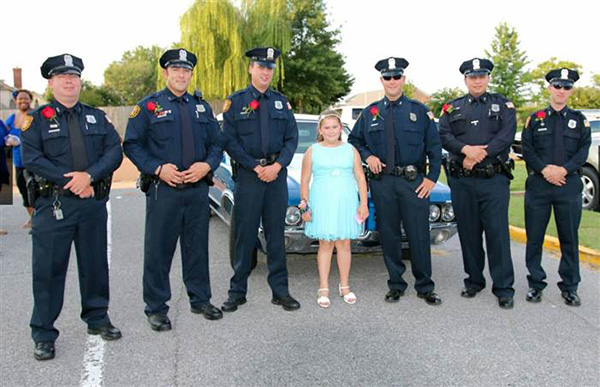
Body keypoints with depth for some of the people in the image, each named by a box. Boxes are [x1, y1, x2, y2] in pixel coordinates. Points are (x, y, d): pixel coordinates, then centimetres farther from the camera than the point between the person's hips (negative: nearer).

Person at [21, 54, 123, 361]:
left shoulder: (97, 117, 12)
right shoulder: (37, 119, 4)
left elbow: (114, 151, 0)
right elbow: (31, 160, -8)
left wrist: (89, 176, -16)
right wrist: (71, 181, -16)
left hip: (94, 203, 3)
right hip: (53, 205, -3)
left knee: (95, 265, 12)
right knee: (48, 269, 2)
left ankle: (97, 319, 29)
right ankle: (43, 335, 14)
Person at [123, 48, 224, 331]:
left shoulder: (202, 107, 15)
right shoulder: (148, 106, 3)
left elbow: (216, 143, 14)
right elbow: (131, 145, -1)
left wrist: (207, 165, -6)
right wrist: (158, 169, -14)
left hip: (198, 188, 4)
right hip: (163, 190, -3)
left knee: (197, 247, 12)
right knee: (158, 250, 1)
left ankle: (200, 300, 27)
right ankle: (156, 308, 15)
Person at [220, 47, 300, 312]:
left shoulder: (281, 102, 11)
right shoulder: (235, 101, 2)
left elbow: (292, 138, 6)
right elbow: (229, 141, -4)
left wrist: (277, 166, -9)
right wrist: (256, 167, -11)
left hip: (277, 174, 3)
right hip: (248, 174, -2)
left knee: (276, 233, 7)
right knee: (244, 234, 2)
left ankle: (280, 291, 16)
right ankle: (237, 292, 15)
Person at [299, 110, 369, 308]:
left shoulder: (350, 150, 7)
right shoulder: (312, 151, 4)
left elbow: (360, 178, 6)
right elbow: (305, 181, 4)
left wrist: (364, 204, 0)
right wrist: (304, 204, -3)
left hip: (346, 203, 1)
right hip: (322, 204, -1)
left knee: (344, 244, 6)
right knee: (325, 245, 2)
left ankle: (344, 286, 18)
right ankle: (323, 289, 10)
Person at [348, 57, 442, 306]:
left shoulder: (419, 110, 4)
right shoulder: (370, 112, 9)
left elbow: (434, 147, 5)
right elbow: (354, 140, 17)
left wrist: (432, 178, -3)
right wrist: (367, 156, -2)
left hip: (414, 182, -2)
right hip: (382, 183, 2)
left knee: (419, 235, 0)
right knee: (388, 235, 7)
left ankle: (425, 287, 14)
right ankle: (396, 285, 20)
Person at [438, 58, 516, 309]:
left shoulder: (503, 106, 9)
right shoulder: (452, 108, 14)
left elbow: (506, 136, -5)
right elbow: (443, 135, -1)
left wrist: (479, 155, -14)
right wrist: (466, 149, -17)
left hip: (494, 180, -2)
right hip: (462, 182, 2)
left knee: (497, 232, -4)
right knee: (469, 233, 8)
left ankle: (504, 289, 4)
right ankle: (474, 281, 22)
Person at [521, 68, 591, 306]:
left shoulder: (579, 120, 11)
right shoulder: (535, 119, 9)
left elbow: (583, 151, 2)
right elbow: (526, 150, 1)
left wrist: (564, 169, -14)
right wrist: (544, 169, -13)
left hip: (569, 185, 1)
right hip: (538, 185, 0)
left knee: (570, 238, 5)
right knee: (534, 237, 3)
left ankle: (569, 287, 17)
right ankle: (535, 284, 14)